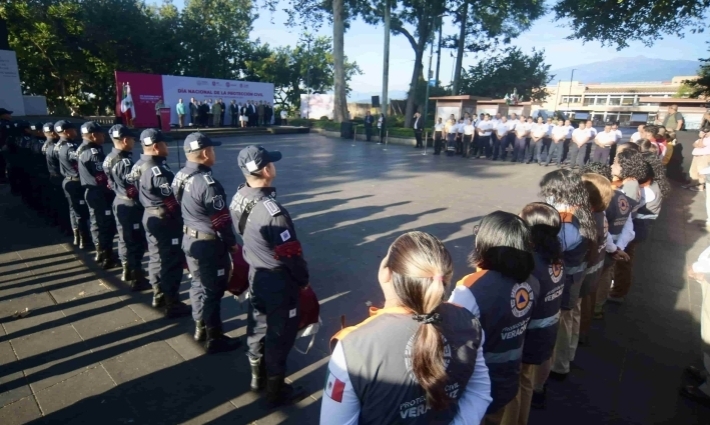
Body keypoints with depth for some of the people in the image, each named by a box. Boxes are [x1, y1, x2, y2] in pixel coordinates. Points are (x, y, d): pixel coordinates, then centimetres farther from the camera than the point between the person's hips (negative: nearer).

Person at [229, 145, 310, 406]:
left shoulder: (238, 199, -6)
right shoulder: (272, 211, -32)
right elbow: (291, 254, -23)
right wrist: (303, 279, -6)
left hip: (255, 273, 8)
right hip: (278, 280, -8)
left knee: (257, 325, 24)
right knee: (280, 334, 10)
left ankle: (257, 375, 45)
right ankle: (276, 391, 28)